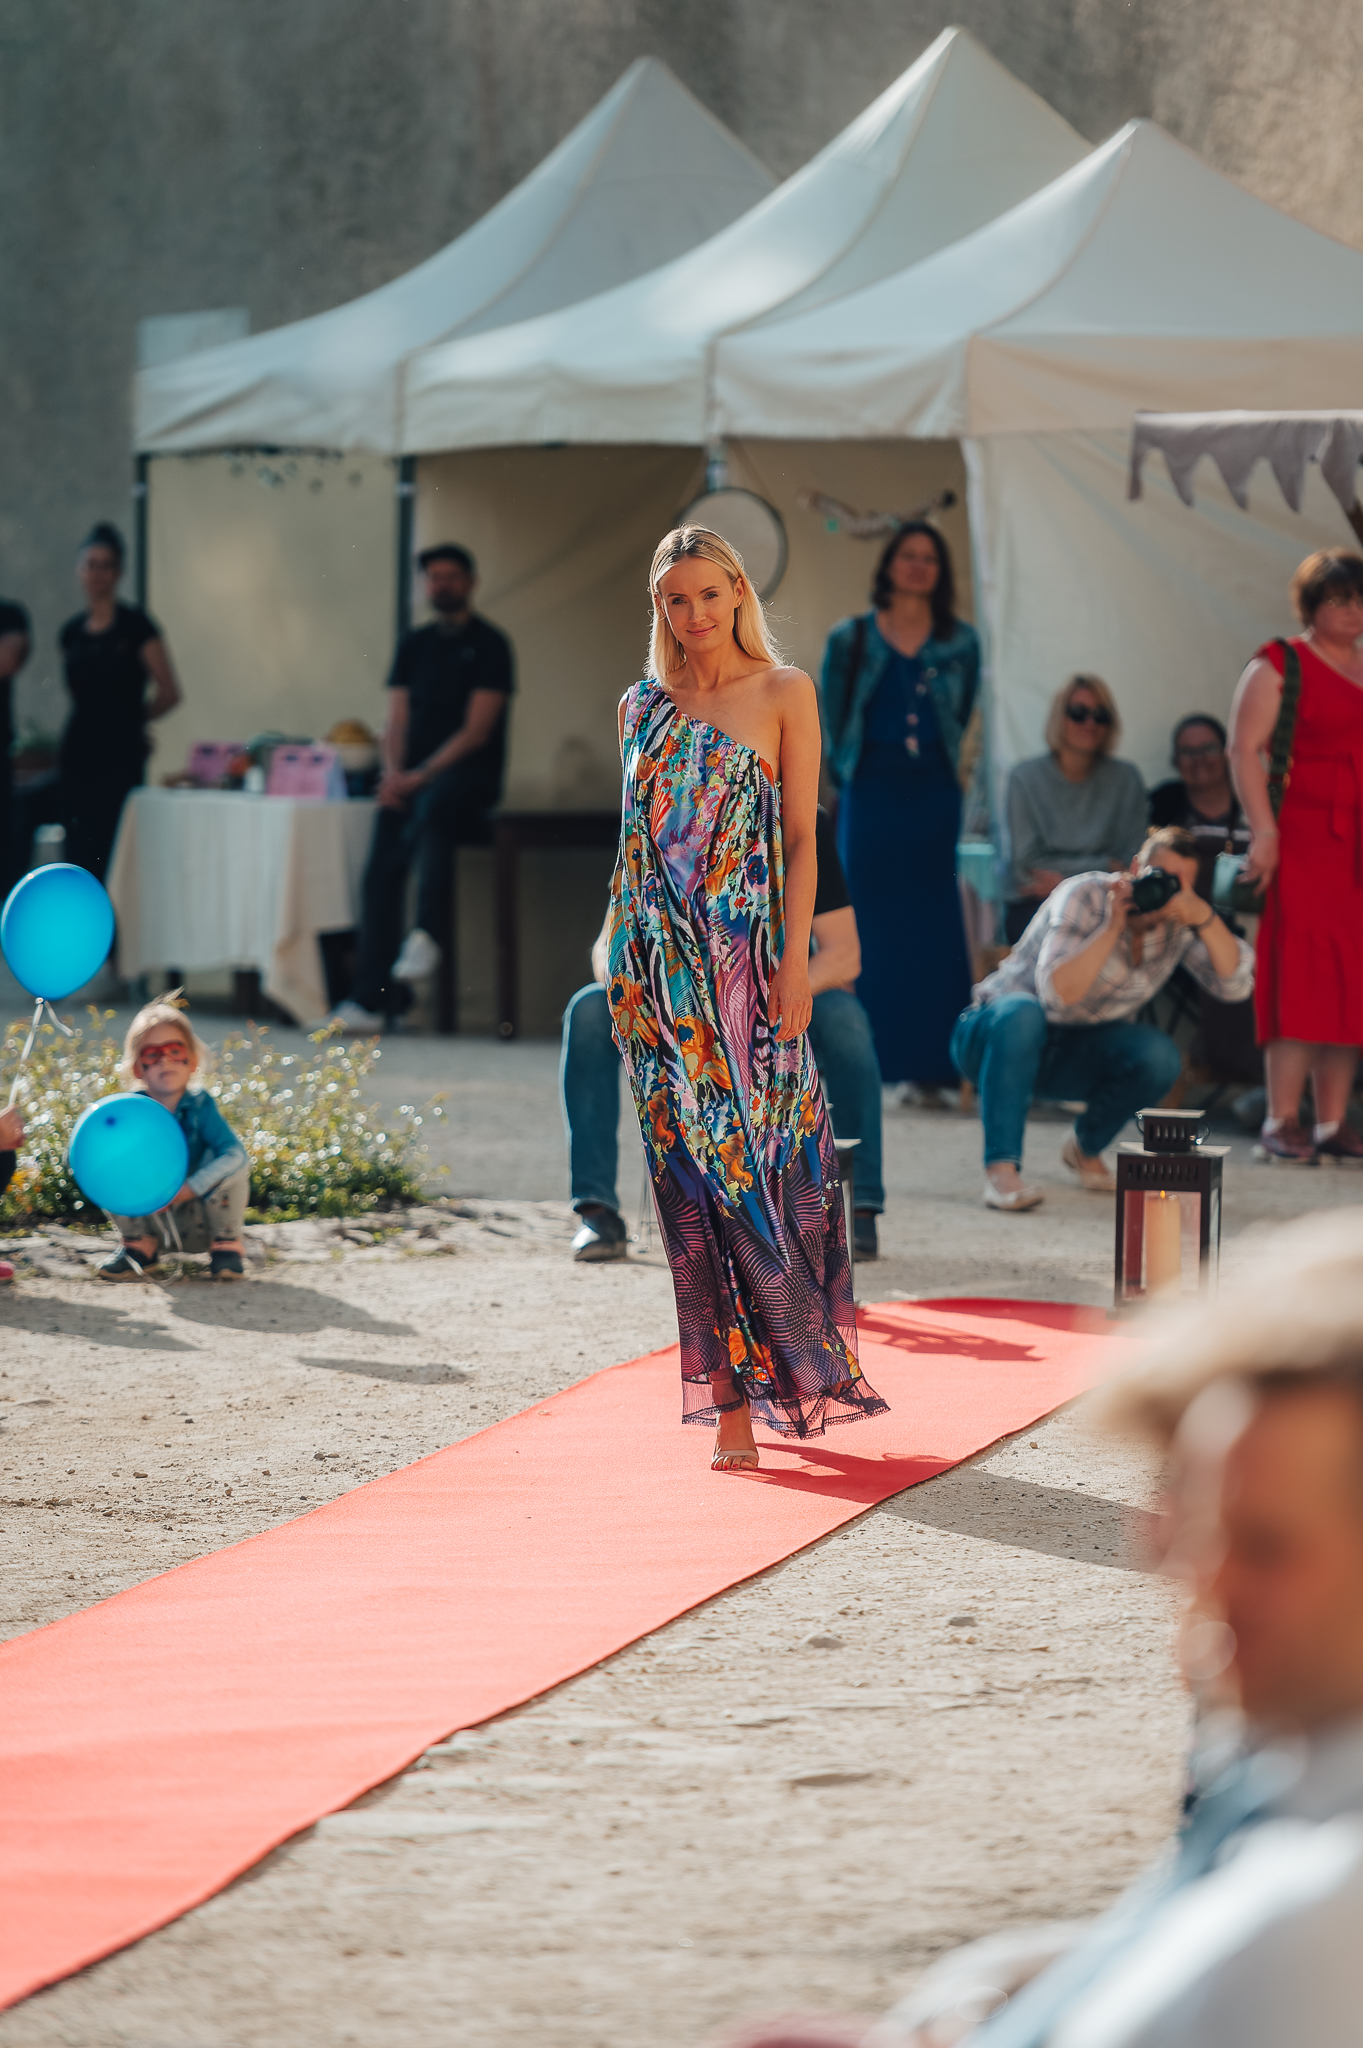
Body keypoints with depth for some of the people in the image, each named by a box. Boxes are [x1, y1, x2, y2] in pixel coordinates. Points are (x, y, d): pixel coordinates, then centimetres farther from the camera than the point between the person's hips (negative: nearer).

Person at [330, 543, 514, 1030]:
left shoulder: (488, 645, 1)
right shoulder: (414, 646, 19)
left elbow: (476, 731, -7)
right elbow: (397, 722, 15)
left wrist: (421, 777, -15)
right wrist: (393, 773, -5)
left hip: (468, 776, -5)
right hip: (412, 779, 5)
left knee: (432, 807, -40)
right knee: (382, 866, -19)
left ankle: (427, 936, -46)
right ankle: (370, 1000, -24)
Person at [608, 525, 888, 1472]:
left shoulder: (784, 693, 2)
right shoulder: (644, 708, 12)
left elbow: (803, 838, -2)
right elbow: (637, 845, 15)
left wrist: (796, 961, -10)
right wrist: (625, 968, 9)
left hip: (748, 958, -3)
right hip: (662, 967, 3)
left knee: (756, 1166, -5)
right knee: (692, 1180, 0)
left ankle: (792, 1371, 8)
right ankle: (734, 1400, 3)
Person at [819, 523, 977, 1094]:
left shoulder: (959, 642, 7)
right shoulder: (851, 639, 5)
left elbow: (959, 717, 12)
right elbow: (831, 717, 7)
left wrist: (935, 768, 7)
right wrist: (847, 778, 3)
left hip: (932, 795, 1)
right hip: (870, 795, -1)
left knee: (932, 924, -3)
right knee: (870, 922, -3)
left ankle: (930, 1057, -1)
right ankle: (873, 1056, 0)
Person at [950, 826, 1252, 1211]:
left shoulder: (1178, 923, -6)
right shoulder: (1085, 897, -21)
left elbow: (1235, 985, -19)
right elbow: (1057, 993, -34)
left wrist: (1204, 916, -31)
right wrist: (1113, 926, -37)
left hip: (1072, 1057, 5)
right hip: (995, 1037, -5)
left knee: (1159, 1057, -25)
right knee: (1022, 1012, -41)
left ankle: (1087, 1147, 4)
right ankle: (1001, 1168, -40)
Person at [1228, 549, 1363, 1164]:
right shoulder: (1278, 666, -2)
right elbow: (1244, 750, -9)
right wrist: (1263, 831, -18)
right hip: (1301, 843, -6)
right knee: (1299, 980, -10)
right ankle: (1282, 1123, -8)